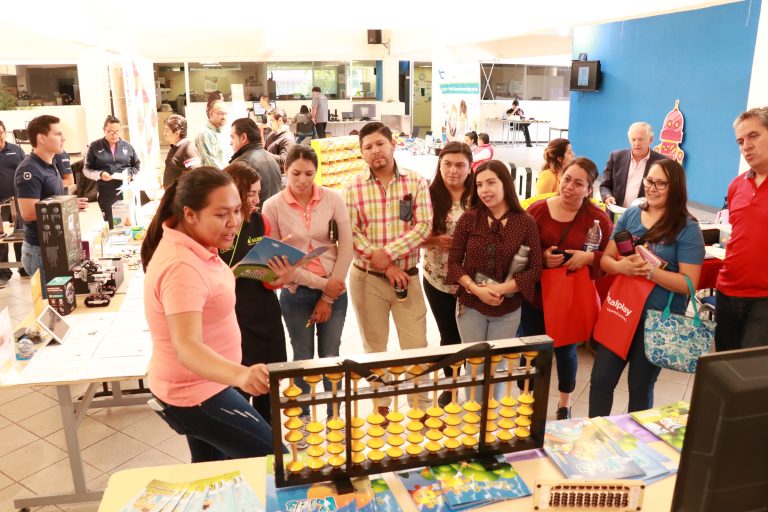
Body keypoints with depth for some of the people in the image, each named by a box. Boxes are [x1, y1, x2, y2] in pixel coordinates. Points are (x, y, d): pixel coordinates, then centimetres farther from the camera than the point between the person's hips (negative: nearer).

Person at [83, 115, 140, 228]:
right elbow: (87, 170, 4)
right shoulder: (94, 147, 2)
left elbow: (137, 165, 15)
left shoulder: (127, 146, 8)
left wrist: (130, 174, -5)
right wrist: (100, 174, -15)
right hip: (106, 195, -1)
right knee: (110, 228, 5)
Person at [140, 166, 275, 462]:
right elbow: (186, 347, -43)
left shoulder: (190, 244, -1)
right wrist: (239, 375, -57)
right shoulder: (182, 267, -31)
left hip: (200, 385, 10)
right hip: (196, 396, -10)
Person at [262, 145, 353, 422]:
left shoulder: (333, 199, -6)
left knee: (330, 356, 11)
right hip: (296, 292, -1)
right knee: (303, 357, 12)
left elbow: (346, 248, -5)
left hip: (335, 290, 1)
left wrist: (328, 297, -5)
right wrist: (319, 283, -12)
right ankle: (302, 417, 31)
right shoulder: (273, 206, -8)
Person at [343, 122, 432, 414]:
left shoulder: (416, 182, -1)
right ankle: (380, 409, 31)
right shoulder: (353, 187, -3)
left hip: (408, 277, 0)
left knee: (416, 347, 5)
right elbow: (350, 233, -9)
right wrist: (384, 266, -15)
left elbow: (424, 226, -9)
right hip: (367, 278, 0)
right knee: (374, 348, 13)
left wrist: (388, 253, -18)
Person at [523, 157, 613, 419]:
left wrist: (589, 257, -22)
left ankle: (564, 403, 42)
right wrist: (541, 256, -21)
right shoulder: (537, 209, -6)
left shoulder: (597, 218, -8)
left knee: (565, 350, 17)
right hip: (535, 294, 1)